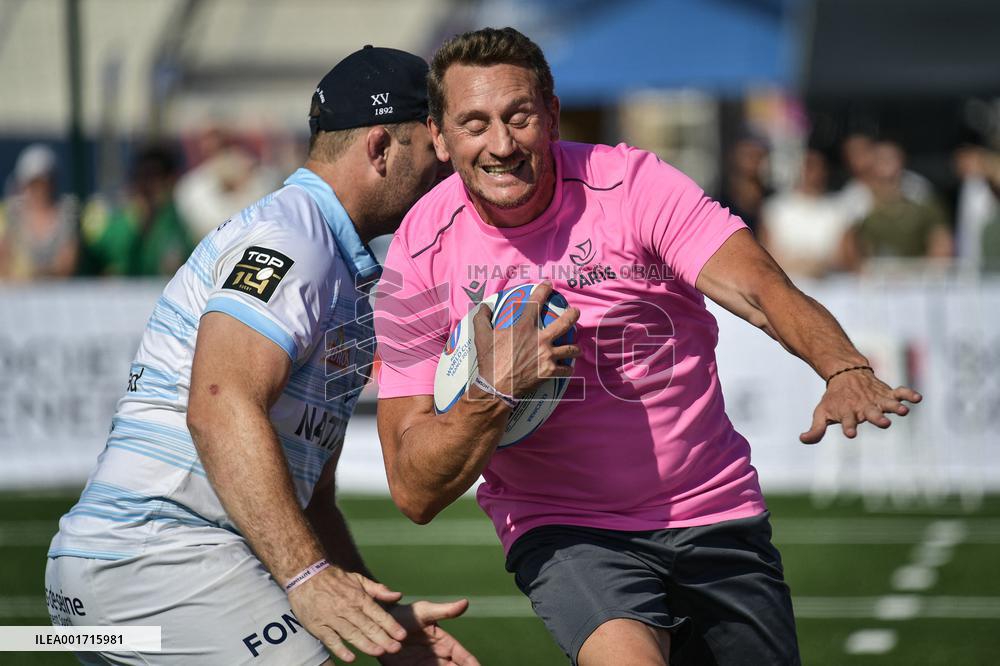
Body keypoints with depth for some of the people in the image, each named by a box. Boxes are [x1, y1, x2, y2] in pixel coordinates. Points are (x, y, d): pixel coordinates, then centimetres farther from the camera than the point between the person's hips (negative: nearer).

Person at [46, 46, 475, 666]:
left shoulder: (344, 277, 25)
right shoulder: (287, 238, -8)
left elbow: (309, 499, 26)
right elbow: (220, 409, -24)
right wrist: (307, 574, -32)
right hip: (154, 551, -11)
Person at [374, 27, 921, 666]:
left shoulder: (632, 184, -12)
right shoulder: (422, 257, -9)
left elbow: (759, 290, -25)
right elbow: (413, 492, -11)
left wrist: (846, 371, -46)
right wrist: (494, 393, -29)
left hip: (714, 512, 2)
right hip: (560, 530, -2)